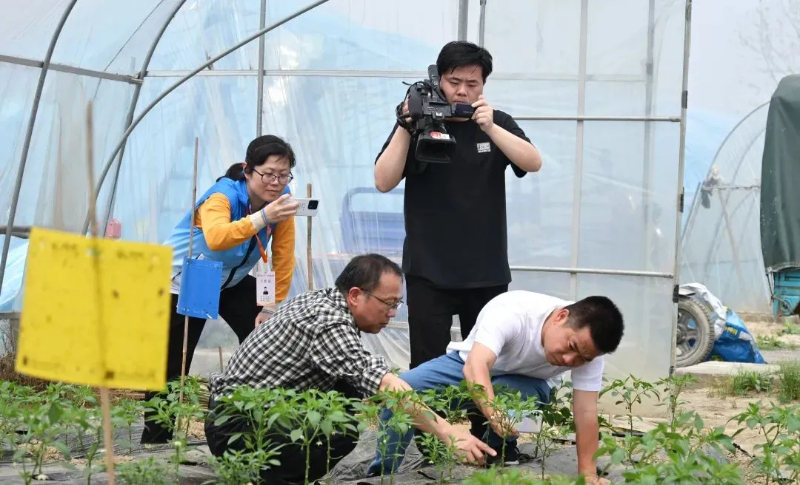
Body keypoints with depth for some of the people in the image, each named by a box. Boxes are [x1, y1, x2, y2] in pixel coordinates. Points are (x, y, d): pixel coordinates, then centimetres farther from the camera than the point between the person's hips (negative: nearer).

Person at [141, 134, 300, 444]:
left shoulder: (280, 199, -14)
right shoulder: (222, 196, -31)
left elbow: (283, 258, -7)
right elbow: (216, 238, -53)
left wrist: (272, 308, -8)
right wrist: (262, 217, -64)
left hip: (231, 282, 6)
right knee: (173, 367, -7)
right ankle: (154, 440, 4)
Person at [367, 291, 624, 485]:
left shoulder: (586, 344, -29)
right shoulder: (511, 311, -39)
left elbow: (586, 412, -25)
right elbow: (475, 366, -51)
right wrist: (494, 414, -68)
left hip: (525, 383, 1)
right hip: (473, 364, -1)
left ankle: (500, 449, -4)